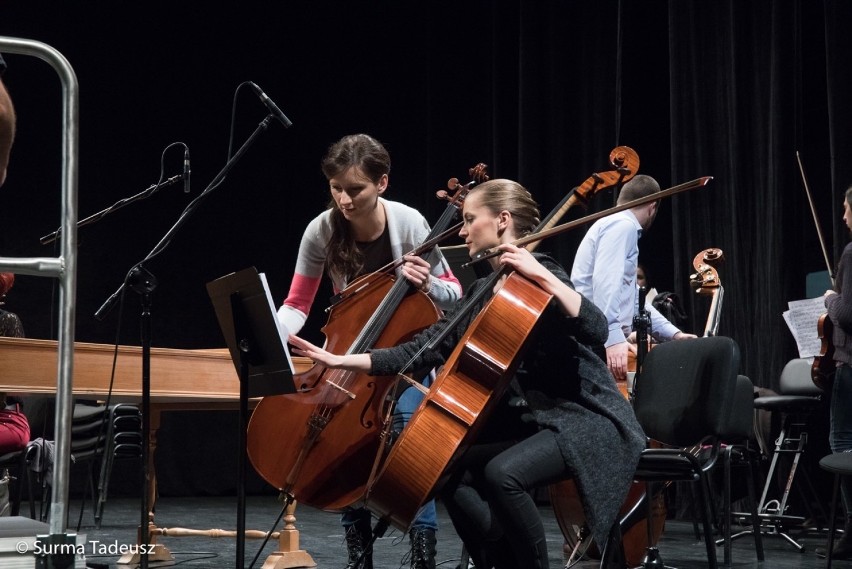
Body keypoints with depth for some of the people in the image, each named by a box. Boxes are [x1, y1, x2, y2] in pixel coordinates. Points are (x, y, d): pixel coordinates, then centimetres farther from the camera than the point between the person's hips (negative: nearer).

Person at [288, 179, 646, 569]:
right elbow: (424, 349, 10)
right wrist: (340, 360, 7)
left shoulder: (536, 279, -11)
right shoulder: (483, 292, 12)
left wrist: (544, 276, -31)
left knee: (501, 473, -30)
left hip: (587, 420, -8)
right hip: (533, 421, 8)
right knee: (452, 471, -7)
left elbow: (596, 330, -27)